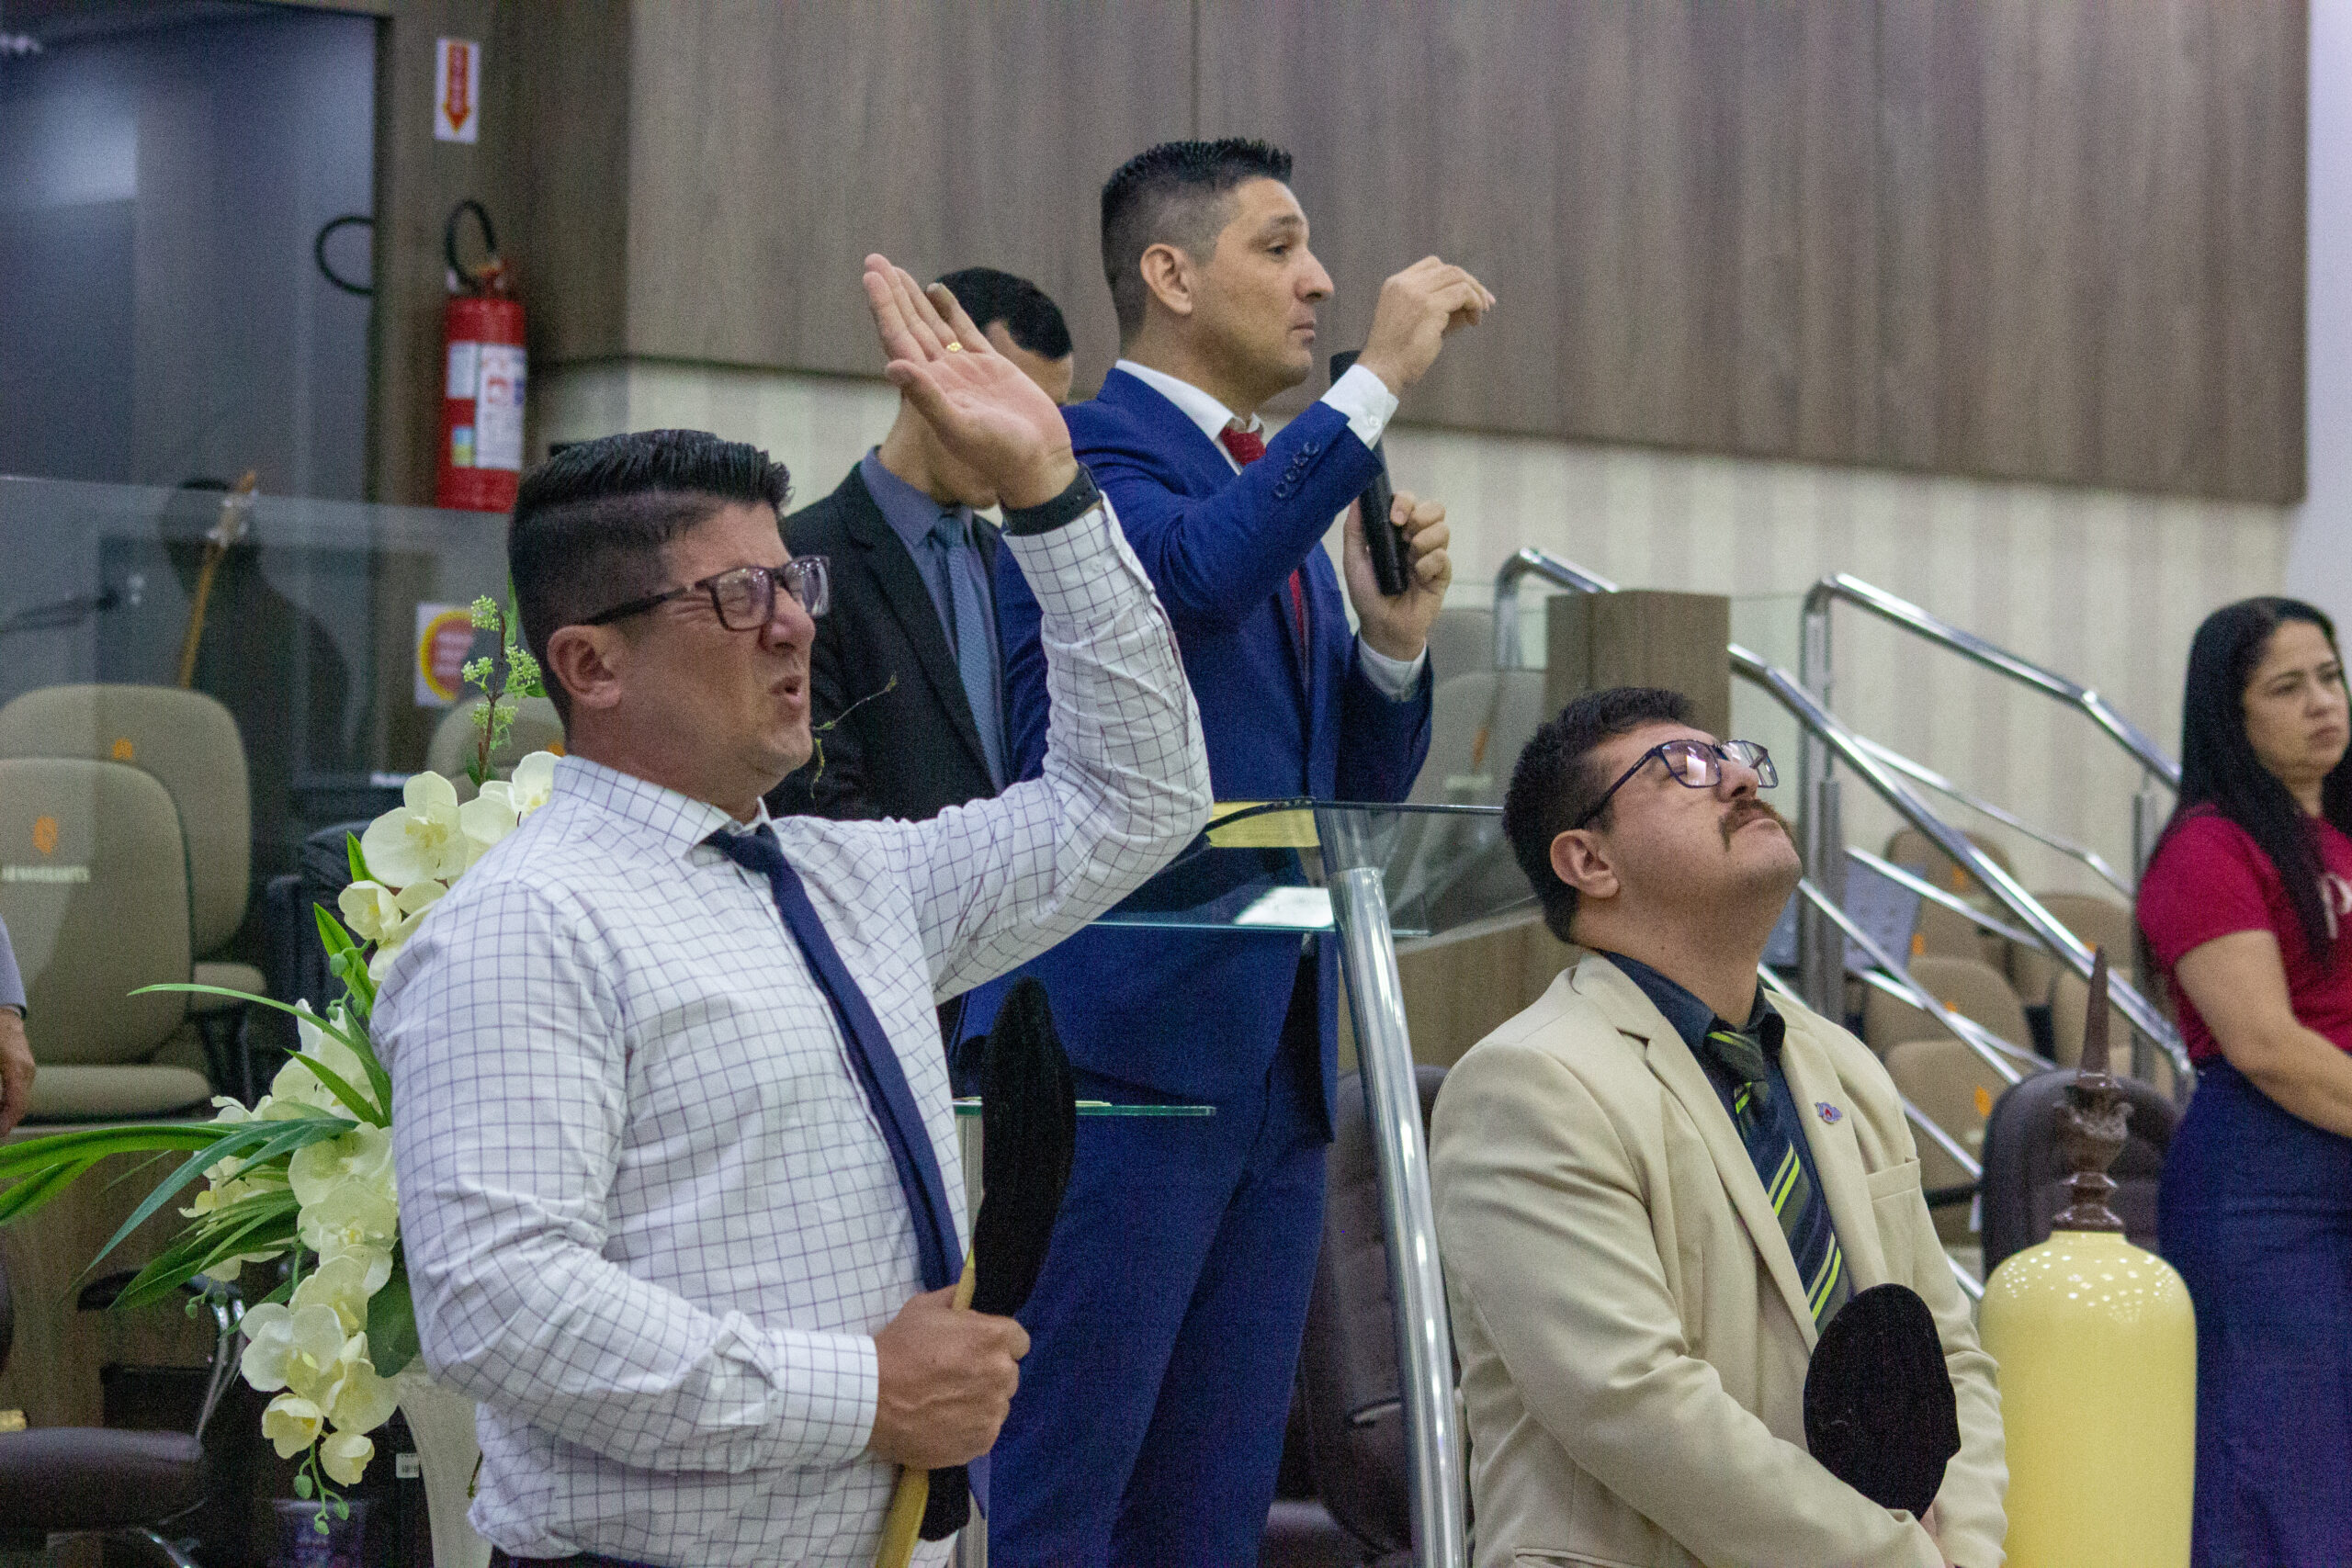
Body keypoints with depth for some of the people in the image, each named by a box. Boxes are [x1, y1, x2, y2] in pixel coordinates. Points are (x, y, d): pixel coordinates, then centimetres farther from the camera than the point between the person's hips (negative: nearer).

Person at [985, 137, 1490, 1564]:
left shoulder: (1289, 491, 22)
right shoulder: (1089, 453, -4)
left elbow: (1358, 794, 24)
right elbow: (1200, 571, -27)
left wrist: (1395, 637, 5)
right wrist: (1380, 377, -22)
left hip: (1271, 1069, 9)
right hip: (1123, 1054, -9)